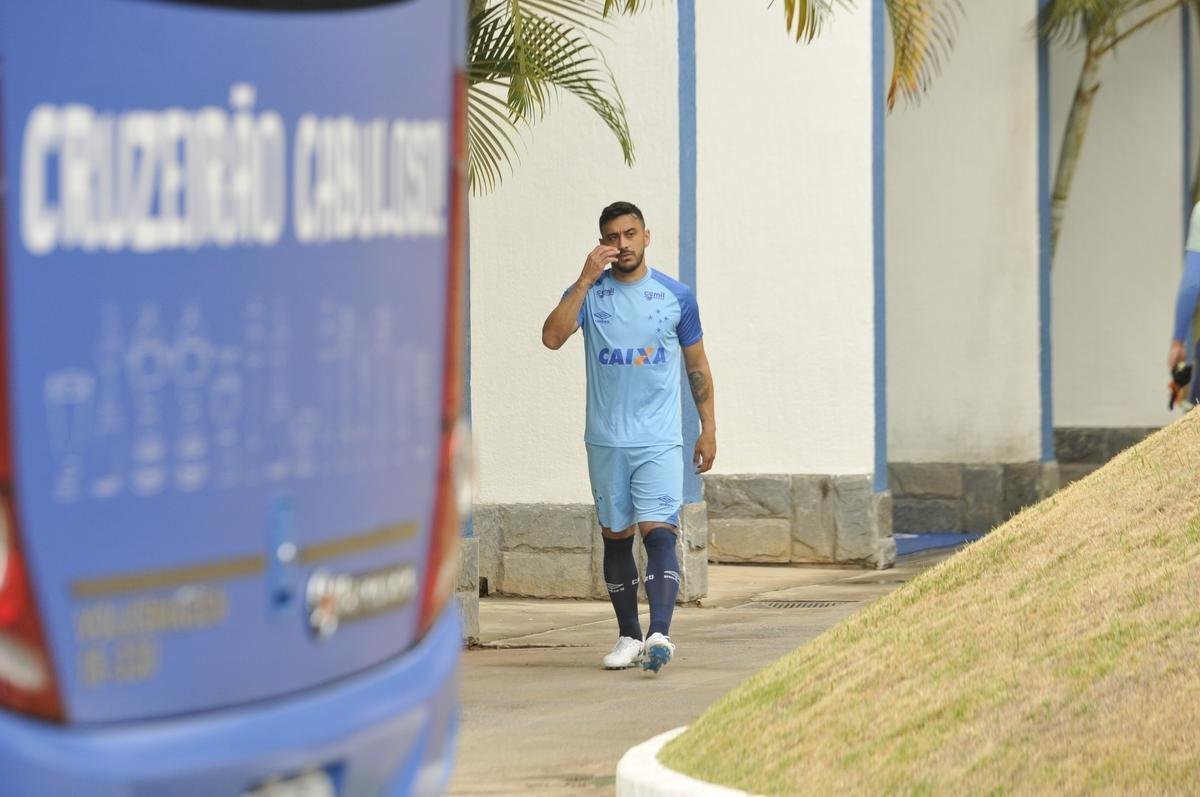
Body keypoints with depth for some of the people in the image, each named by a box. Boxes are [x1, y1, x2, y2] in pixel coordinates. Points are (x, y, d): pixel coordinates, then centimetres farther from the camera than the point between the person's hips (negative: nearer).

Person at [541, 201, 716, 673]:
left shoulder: (677, 296, 4)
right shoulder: (589, 293, 3)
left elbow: (697, 366, 12)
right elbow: (552, 337, -15)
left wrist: (708, 429, 9)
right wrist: (586, 280, -18)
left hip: (659, 440, -2)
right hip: (605, 439, 2)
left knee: (658, 531, -15)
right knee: (616, 538, 8)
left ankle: (659, 634, -26)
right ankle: (628, 636, 18)